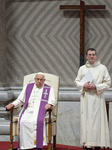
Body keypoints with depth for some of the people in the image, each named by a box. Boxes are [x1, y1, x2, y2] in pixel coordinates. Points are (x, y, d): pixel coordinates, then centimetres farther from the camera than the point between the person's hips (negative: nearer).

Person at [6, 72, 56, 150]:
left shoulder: (49, 89, 14)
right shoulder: (28, 87, 20)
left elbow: (53, 101, 5)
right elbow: (20, 100, 21)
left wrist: (49, 104, -18)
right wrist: (12, 104, 2)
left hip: (41, 110, -2)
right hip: (28, 110, 2)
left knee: (38, 121, -37)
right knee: (23, 122, -31)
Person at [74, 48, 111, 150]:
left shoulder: (102, 68, 3)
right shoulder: (82, 69, 11)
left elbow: (108, 82, 1)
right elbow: (77, 82, 12)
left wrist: (96, 87, -12)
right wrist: (84, 85, -8)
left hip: (97, 98, -2)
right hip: (85, 98, 2)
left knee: (97, 120, -5)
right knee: (86, 120, 1)